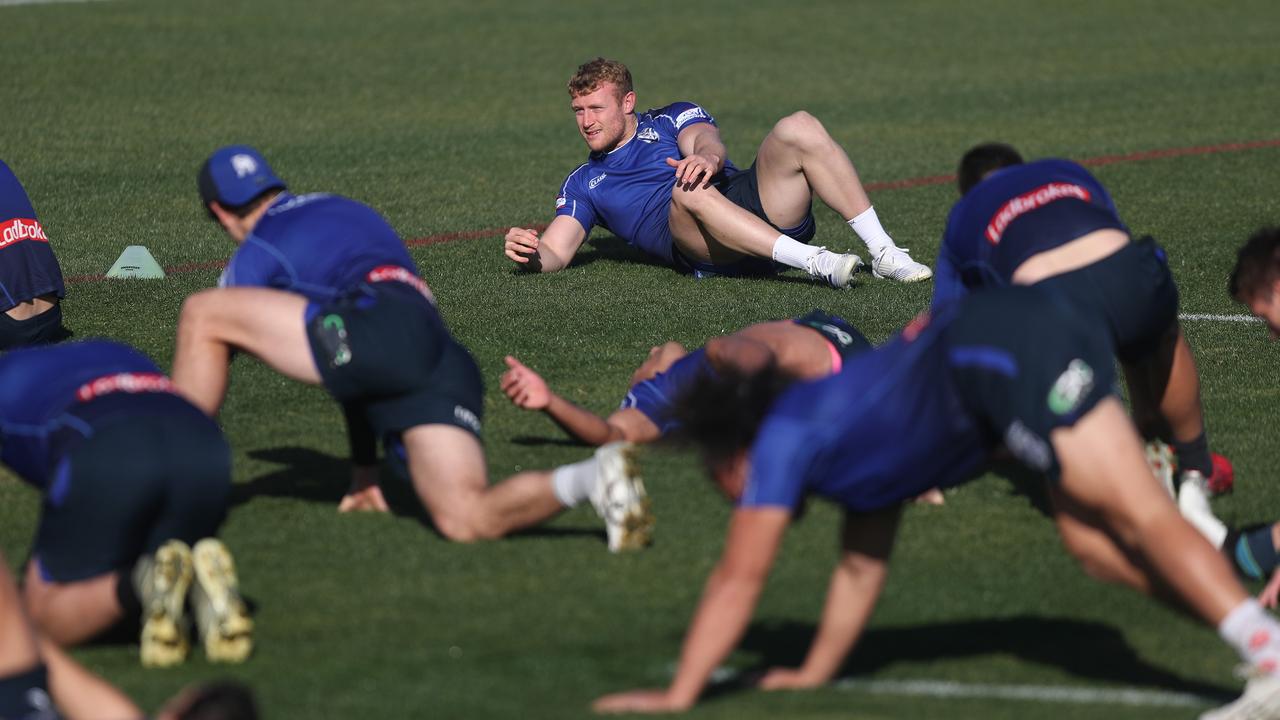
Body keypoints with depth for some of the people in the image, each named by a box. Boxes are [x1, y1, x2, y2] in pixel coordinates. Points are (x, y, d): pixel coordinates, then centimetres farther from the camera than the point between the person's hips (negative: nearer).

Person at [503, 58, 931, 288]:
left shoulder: (669, 121, 23)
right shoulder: (583, 185, 27)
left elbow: (707, 141, 0)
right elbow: (556, 253, 13)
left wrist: (707, 157, -28)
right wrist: (530, 253, -13)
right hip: (706, 253, -1)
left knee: (799, 128, -24)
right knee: (688, 190, -36)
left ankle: (883, 253, -28)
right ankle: (813, 262, -47)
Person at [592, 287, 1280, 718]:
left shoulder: (783, 439, 9)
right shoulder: (844, 429, 31)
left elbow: (738, 579, 9)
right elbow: (861, 569, 40)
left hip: (1003, 349, -8)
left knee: (1144, 516, -15)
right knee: (1094, 542, 4)